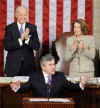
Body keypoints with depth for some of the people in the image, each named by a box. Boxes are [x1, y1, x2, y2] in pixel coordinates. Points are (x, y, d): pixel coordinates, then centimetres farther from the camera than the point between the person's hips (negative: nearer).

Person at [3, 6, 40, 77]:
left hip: (28, 65, 1)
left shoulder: (32, 28, 5)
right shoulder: (9, 28, 1)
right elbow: (6, 46, -8)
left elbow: (37, 47, -2)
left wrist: (27, 38, -18)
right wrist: (20, 40, -20)